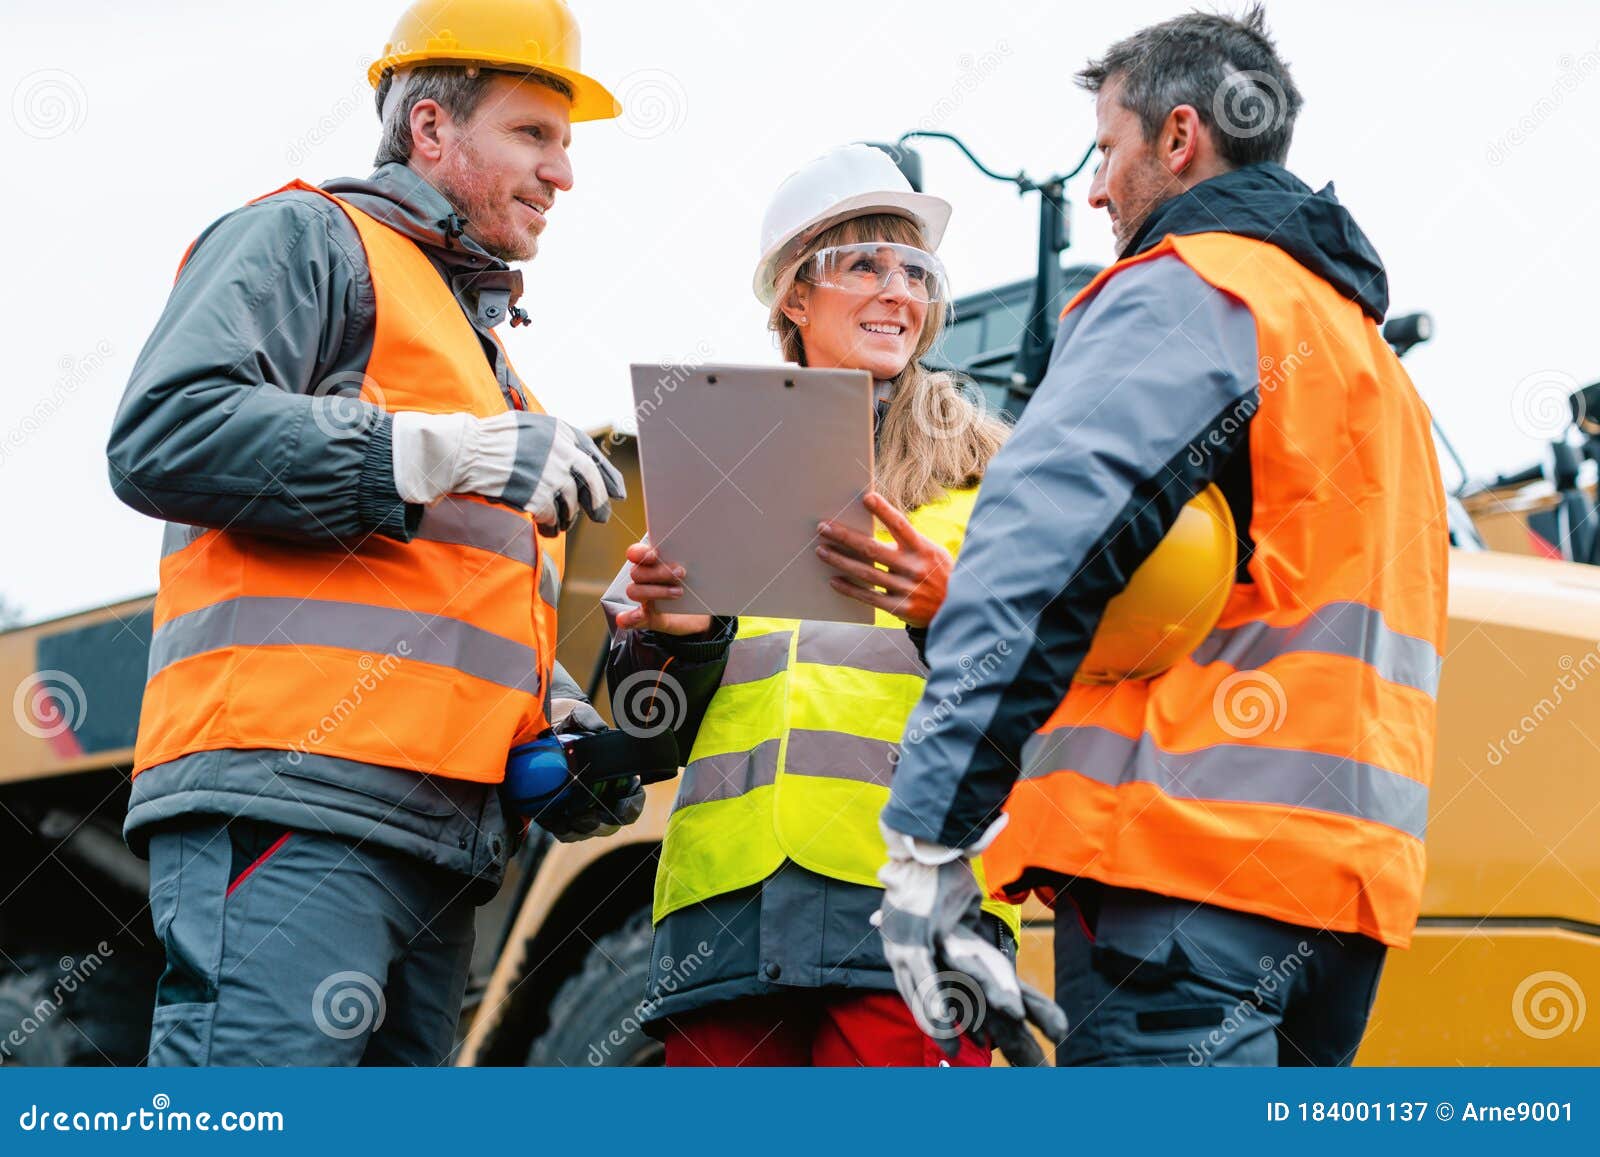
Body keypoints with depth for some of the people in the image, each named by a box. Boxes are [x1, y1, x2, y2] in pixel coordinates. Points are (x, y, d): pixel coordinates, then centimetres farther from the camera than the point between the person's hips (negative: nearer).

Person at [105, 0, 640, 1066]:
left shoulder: (479, 343, 33)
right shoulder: (311, 240, 7)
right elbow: (165, 437, -12)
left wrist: (563, 728, 14)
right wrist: (453, 454, -13)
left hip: (441, 839, 9)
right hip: (290, 803, -9)